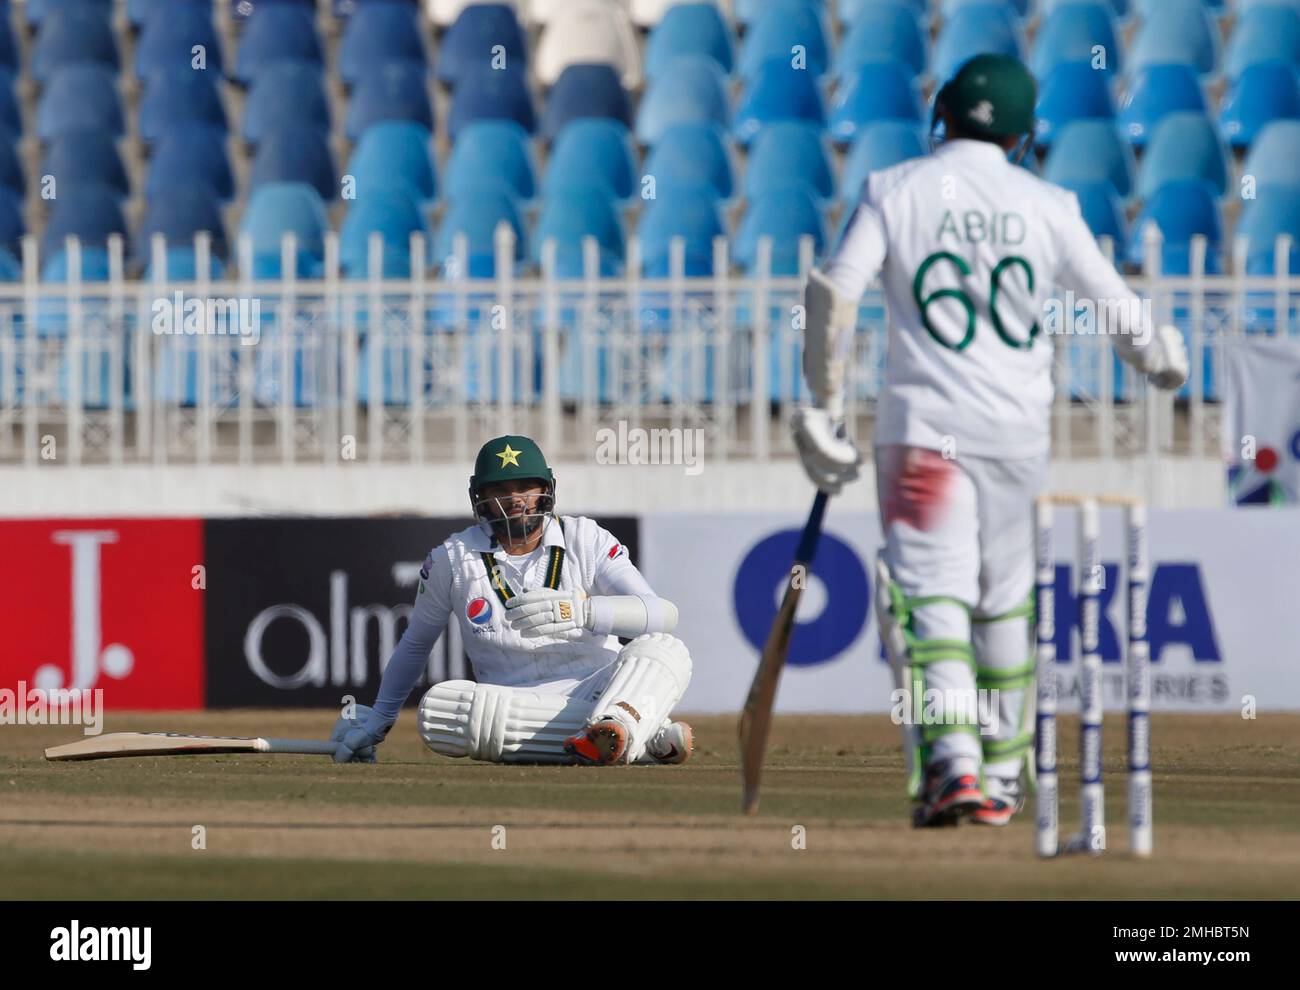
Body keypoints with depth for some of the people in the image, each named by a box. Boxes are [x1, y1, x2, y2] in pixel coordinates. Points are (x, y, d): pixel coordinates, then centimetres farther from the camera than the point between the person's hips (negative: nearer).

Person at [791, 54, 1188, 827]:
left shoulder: (894, 191, -2)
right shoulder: (1046, 206, 2)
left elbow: (834, 295, -12)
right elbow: (1116, 306, 10)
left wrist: (826, 405, -3)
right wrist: (1162, 359, 31)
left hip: (924, 426, -2)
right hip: (1018, 429, 2)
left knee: (930, 592, -7)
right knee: (1005, 602, 17)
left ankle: (950, 761, -28)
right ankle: (1003, 777, 24)